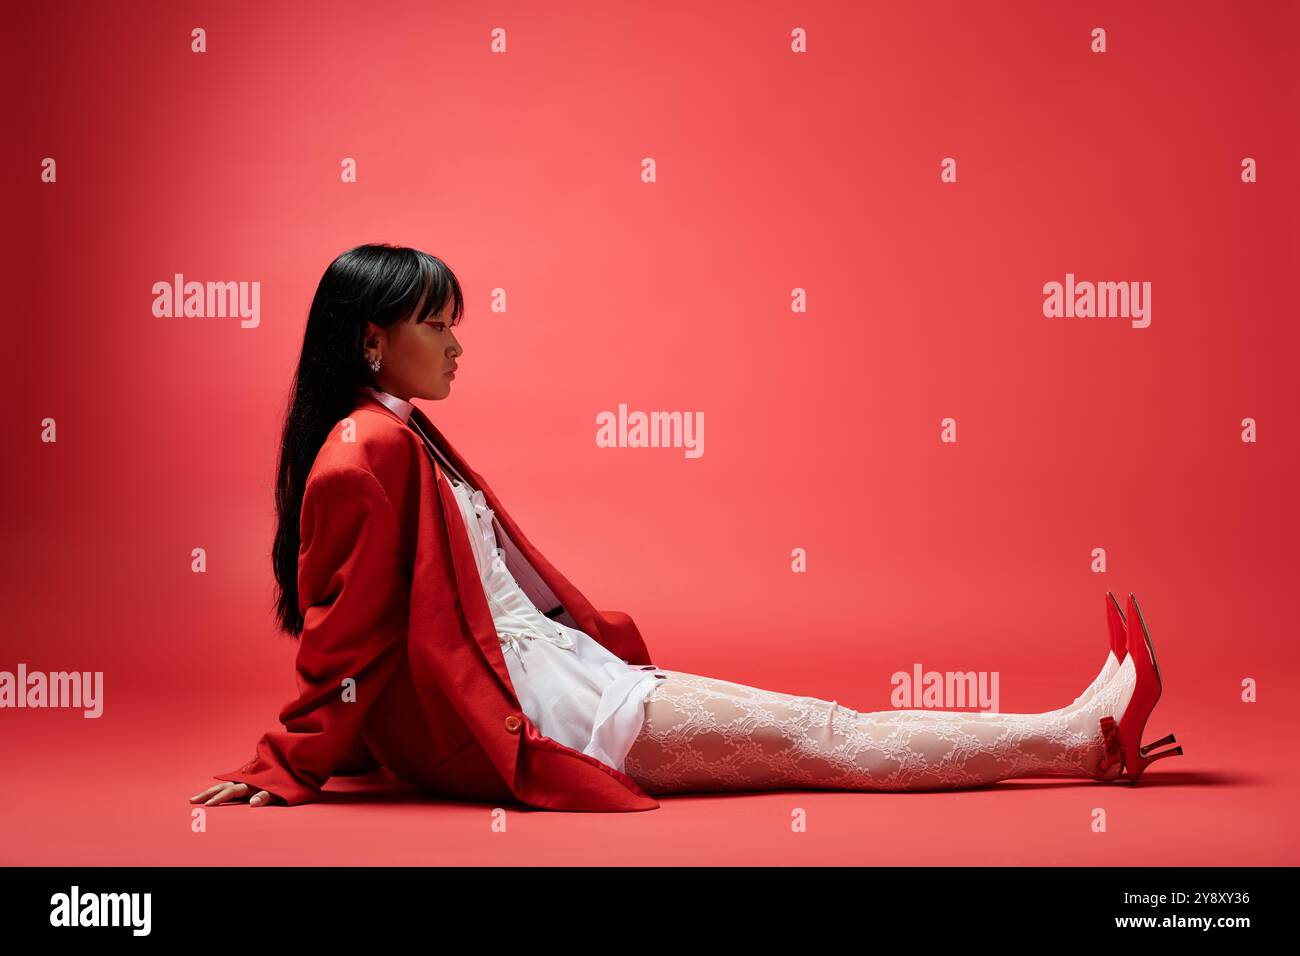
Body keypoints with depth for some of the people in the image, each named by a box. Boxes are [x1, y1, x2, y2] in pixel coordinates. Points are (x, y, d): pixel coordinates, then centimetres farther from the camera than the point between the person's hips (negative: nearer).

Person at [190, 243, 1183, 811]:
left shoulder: (406, 438, 16)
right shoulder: (370, 448, -13)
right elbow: (347, 629, -15)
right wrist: (289, 771, -12)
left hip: (550, 672, 10)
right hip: (506, 710, -10)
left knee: (811, 725, 4)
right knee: (812, 738, -7)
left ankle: (1078, 735, 4)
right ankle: (1076, 737, -2)